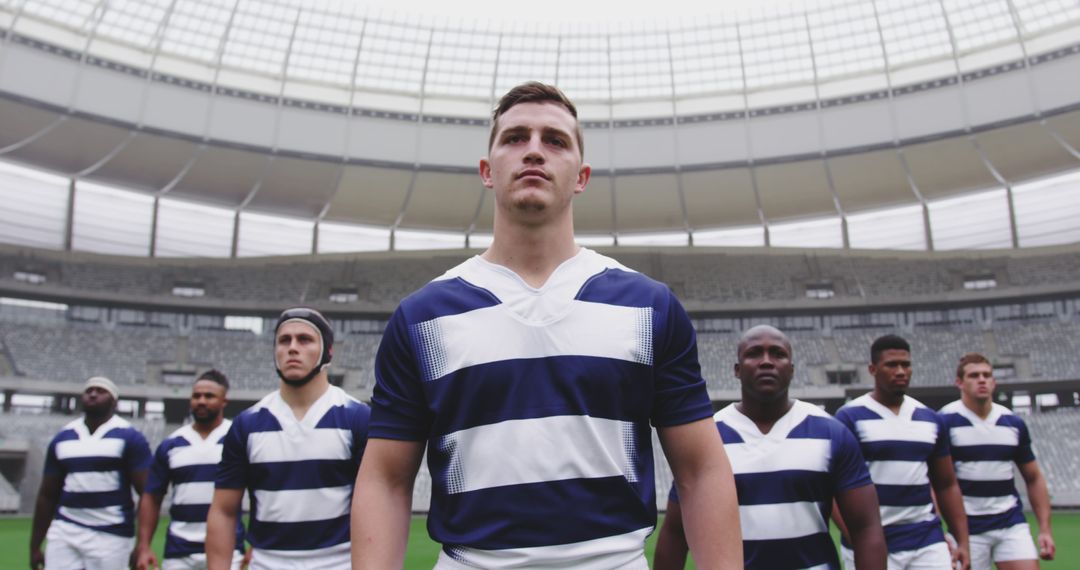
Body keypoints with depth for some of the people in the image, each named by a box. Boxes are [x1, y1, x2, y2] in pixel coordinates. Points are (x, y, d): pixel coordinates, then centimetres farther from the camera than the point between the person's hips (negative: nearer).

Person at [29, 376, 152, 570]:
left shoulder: (129, 437, -4)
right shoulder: (62, 438, 11)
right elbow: (47, 495, 17)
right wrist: (35, 546, 15)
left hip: (110, 536, -4)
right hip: (64, 532, 4)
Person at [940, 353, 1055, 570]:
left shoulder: (1014, 423, 6)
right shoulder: (945, 422, -8)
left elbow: (1033, 478, 14)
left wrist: (1045, 529, 8)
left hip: (1012, 524, 4)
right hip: (966, 527, -3)